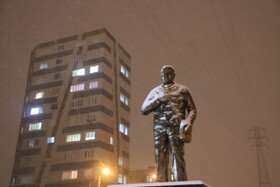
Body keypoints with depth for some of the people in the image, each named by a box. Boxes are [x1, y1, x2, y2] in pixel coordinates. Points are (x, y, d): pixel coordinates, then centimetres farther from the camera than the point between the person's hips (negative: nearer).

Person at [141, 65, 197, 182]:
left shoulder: (182, 90, 14)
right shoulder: (155, 91, 20)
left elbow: (192, 110, 10)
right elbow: (144, 110, 12)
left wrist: (188, 122, -10)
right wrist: (158, 99, -1)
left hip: (175, 127, -3)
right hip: (159, 128, 3)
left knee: (177, 158, -10)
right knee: (160, 160, -1)